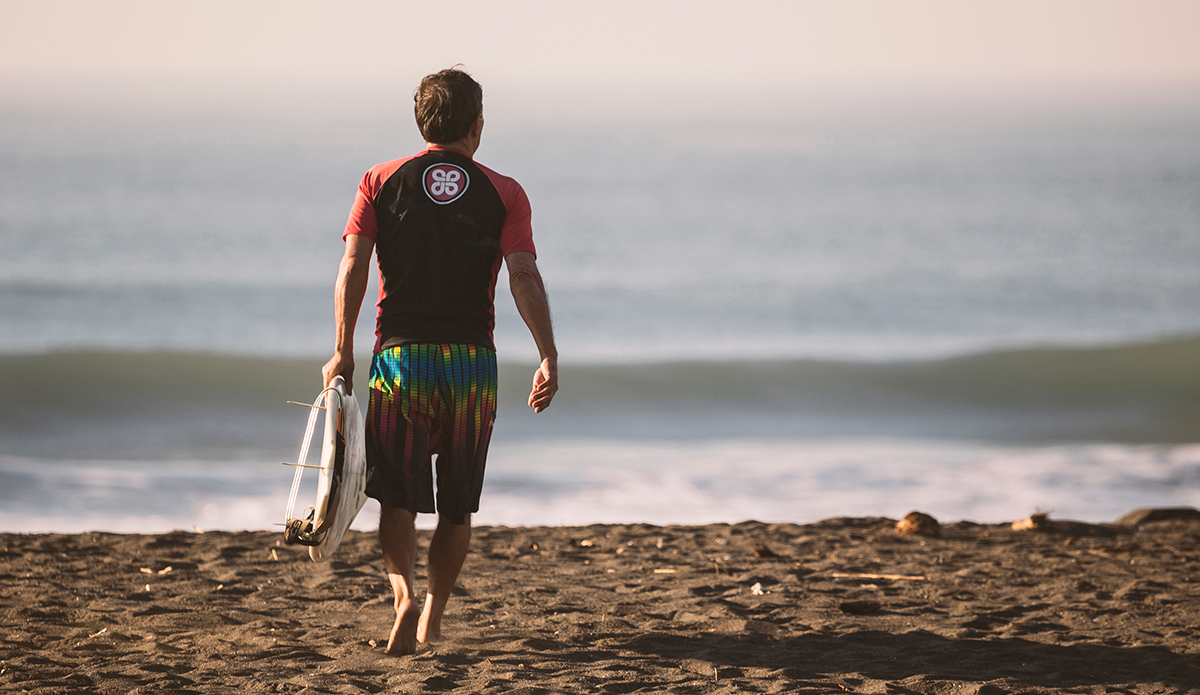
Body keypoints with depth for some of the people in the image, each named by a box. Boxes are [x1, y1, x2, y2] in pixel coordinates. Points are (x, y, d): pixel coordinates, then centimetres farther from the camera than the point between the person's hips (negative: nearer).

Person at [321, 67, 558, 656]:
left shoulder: (382, 182, 4)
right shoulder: (503, 194, 2)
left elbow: (352, 267, -4)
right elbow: (524, 277, -9)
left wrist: (343, 353, -2)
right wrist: (548, 357, -11)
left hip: (399, 356, 0)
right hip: (472, 362, 0)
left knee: (398, 496, 4)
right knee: (457, 505, 15)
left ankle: (403, 592, -21)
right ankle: (433, 619, 19)